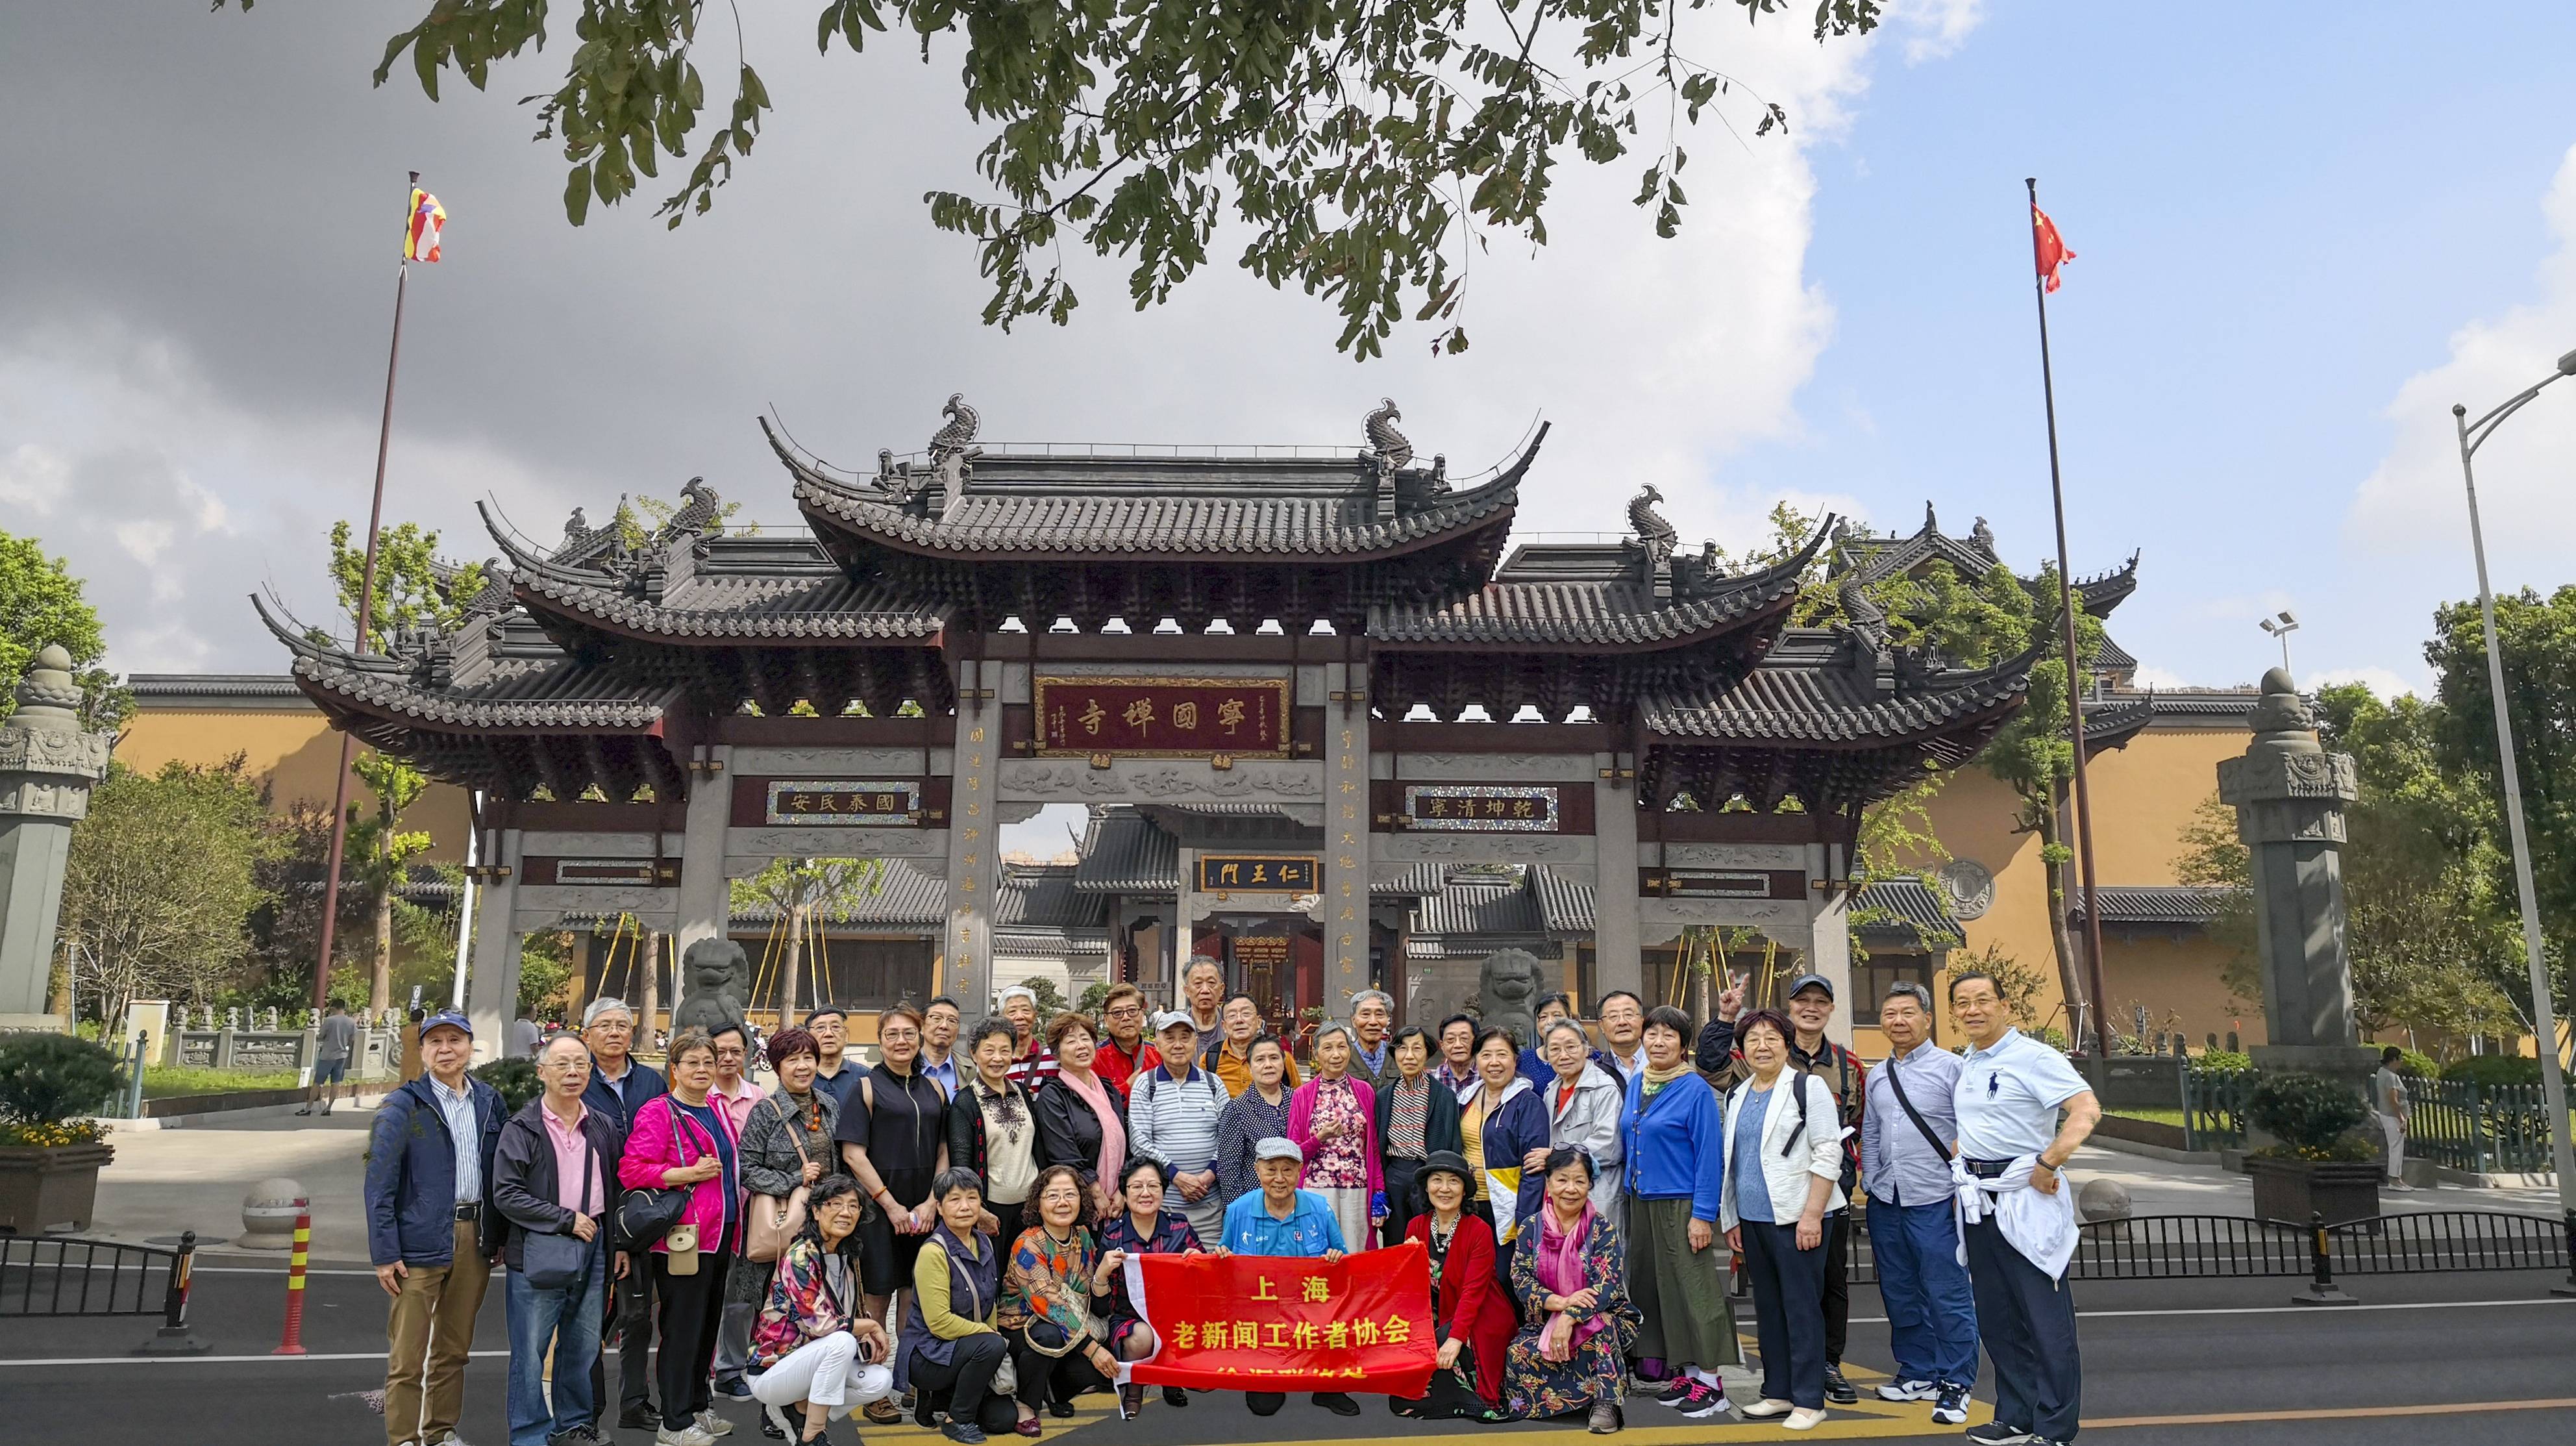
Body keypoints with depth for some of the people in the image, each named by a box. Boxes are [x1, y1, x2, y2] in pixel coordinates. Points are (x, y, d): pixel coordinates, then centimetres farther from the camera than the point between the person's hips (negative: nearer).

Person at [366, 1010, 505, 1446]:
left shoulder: (489, 1102, 9)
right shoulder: (402, 1107, -5)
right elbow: (380, 1184, -8)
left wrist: (500, 1236, 9)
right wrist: (385, 1253, -13)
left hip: (475, 1239, 5)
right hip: (421, 1242, -4)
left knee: (454, 1349, 15)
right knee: (408, 1355, 1)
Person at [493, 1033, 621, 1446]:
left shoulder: (603, 1129, 9)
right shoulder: (521, 1129, -6)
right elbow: (506, 1195, -12)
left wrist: (620, 1244, 11)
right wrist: (567, 1219, -14)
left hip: (593, 1248, 5)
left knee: (583, 1346, 13)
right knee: (531, 1350, 1)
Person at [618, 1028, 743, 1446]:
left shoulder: (718, 1110, 15)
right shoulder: (659, 1113, -8)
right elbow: (632, 1171, -16)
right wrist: (690, 1174, -20)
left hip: (720, 1234, 8)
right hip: (683, 1236, -8)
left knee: (709, 1322, 15)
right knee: (682, 1328, -3)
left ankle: (698, 1406, 28)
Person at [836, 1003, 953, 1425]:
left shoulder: (933, 1090, 10)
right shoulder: (866, 1087, -3)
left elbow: (943, 1152, 11)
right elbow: (853, 1154, -8)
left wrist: (931, 1203, -3)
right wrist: (891, 1205, -12)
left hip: (924, 1211, 4)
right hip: (878, 1207, -4)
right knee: (877, 1297, 0)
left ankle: (908, 1382, 23)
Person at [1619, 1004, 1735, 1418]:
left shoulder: (1696, 1089, -11)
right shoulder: (1636, 1084, 9)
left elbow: (1710, 1155, -13)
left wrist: (1703, 1214, -16)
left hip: (1681, 1204, -7)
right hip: (1642, 1202, 7)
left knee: (1694, 1287, -4)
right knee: (1655, 1287, 11)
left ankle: (1710, 1379, 4)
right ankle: (1685, 1372, 21)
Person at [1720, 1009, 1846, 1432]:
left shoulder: (1807, 1087, -5)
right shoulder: (1738, 1096, 15)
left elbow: (1827, 1155, -10)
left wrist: (1812, 1214, -16)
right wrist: (1731, 1219, 17)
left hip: (1797, 1217, -7)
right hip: (1753, 1219, 7)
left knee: (1802, 1306, -3)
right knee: (1767, 1306, 12)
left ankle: (1808, 1400, 4)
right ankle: (1778, 1392, 21)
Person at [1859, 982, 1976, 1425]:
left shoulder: (1950, 1067, -6)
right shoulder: (1877, 1076, 12)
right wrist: (1871, 1182, 12)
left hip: (1935, 1201, -6)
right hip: (1885, 1201, 6)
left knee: (1948, 1295, -2)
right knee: (1900, 1294, 15)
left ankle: (1956, 1384, 11)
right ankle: (1918, 1373, 29)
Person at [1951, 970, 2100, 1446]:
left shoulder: (2032, 1057, -12)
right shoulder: (1965, 1064, 12)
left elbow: (2087, 1109, -24)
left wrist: (2047, 1165, -23)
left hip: (2024, 1195, -8)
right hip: (1979, 1199, 8)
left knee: (2045, 1316, -2)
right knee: (1996, 1316, 14)